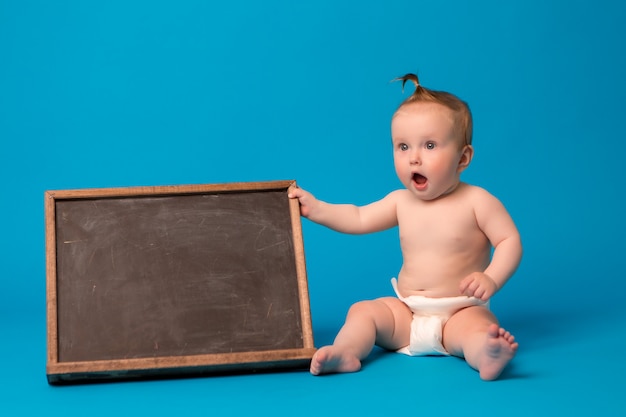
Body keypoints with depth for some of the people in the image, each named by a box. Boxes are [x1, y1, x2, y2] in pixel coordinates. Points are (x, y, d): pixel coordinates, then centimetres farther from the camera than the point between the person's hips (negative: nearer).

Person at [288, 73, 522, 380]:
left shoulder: (476, 201, -8)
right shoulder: (401, 202, 8)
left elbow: (510, 241, -9)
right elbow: (358, 219, 16)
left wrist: (490, 279, -24)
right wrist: (316, 208, 6)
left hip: (460, 311, -6)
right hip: (407, 313, 6)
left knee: (477, 325, -36)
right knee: (362, 311, -10)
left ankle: (486, 355, -64)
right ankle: (346, 352, -34)